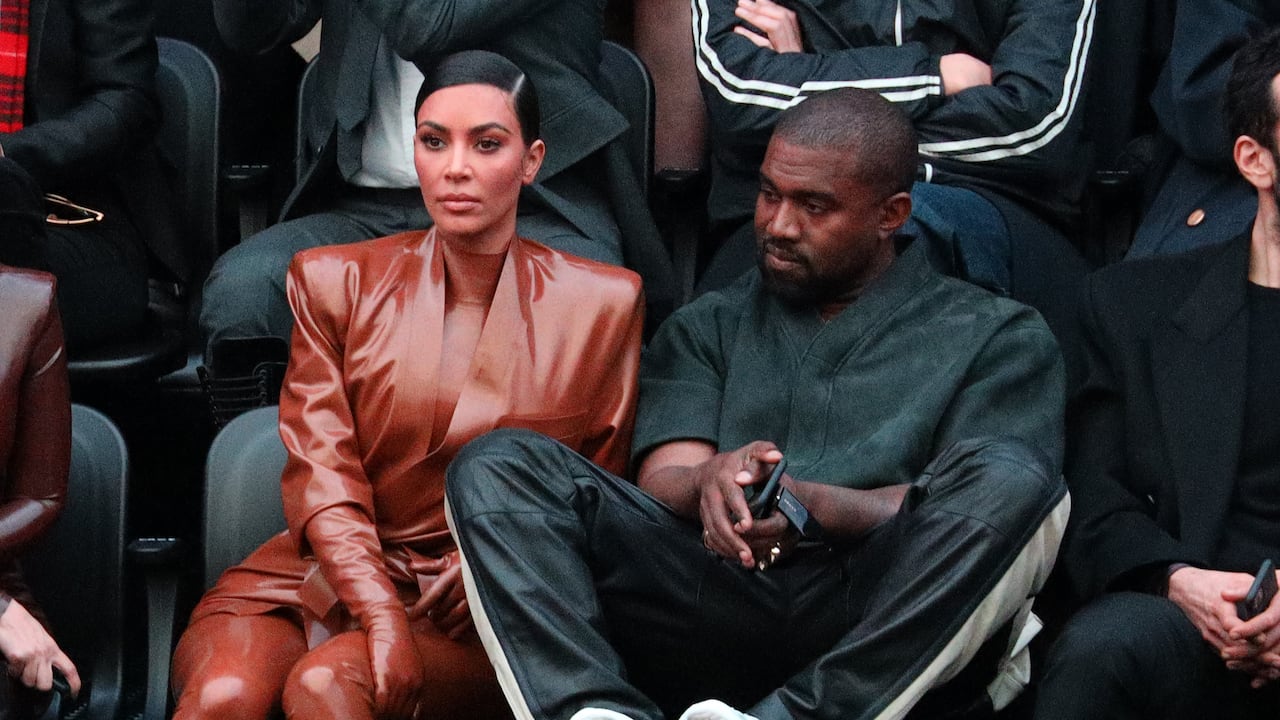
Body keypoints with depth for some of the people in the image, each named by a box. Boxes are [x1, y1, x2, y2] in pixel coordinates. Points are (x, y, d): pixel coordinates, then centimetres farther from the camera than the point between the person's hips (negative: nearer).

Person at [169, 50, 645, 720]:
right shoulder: (336, 282, 7)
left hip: (481, 614, -1)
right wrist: (384, 620, -19)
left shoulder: (601, 303, 4)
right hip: (327, 575, 1)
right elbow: (321, 477, -3)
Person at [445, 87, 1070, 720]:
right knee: (496, 467, -14)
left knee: (1008, 479, -31)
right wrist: (711, 481, -15)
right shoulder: (707, 328, 26)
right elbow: (660, 484, 12)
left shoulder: (994, 337, 16)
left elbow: (995, 499, 0)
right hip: (718, 608, 2)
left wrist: (813, 507, -16)